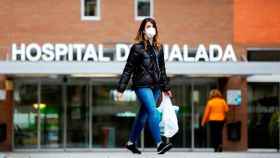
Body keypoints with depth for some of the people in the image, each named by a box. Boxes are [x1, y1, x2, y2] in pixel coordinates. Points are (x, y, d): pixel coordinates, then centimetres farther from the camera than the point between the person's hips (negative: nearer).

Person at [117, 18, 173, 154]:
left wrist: (165, 88, 21)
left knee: (143, 114, 11)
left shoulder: (158, 47, 12)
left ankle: (131, 142, 23)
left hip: (155, 86, 6)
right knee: (153, 112, -18)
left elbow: (162, 69, 20)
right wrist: (121, 88, -6)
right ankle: (159, 144, -21)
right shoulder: (137, 48, -5)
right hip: (142, 85, -6)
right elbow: (128, 69, -4)